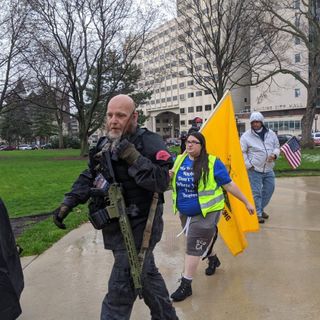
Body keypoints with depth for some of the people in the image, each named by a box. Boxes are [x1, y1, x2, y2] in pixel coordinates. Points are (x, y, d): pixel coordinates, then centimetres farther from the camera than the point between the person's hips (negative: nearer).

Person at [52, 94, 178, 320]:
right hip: (116, 225, 8)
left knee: (120, 290, -2)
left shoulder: (149, 142, -15)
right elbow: (89, 178, 14)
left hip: (138, 227, -8)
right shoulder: (105, 145, 8)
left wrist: (133, 157, -31)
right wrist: (68, 203, 5)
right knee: (146, 273, 23)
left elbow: (162, 182, -25)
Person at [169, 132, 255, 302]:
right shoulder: (179, 160, 1)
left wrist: (247, 202, -5)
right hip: (185, 213, 6)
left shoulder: (212, 163, -14)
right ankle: (213, 259, 54)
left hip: (205, 213, -6)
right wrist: (169, 177, -11)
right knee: (202, 241, 25)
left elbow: (229, 185, -9)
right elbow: (173, 183, 13)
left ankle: (186, 285, 7)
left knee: (194, 247, -5)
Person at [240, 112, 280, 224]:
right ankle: (257, 213, 11)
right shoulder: (246, 136, -7)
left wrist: (274, 154, -8)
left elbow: (277, 146, 14)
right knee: (256, 192, -2)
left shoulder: (271, 134, 5)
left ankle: (261, 208, 33)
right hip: (254, 169, -5)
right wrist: (249, 165, -10)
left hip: (269, 169, 5)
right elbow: (242, 152, -5)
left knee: (269, 189, 14)